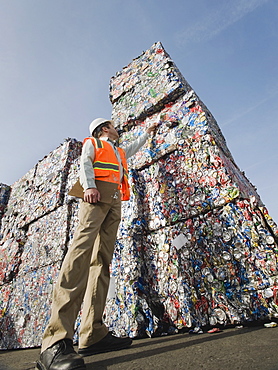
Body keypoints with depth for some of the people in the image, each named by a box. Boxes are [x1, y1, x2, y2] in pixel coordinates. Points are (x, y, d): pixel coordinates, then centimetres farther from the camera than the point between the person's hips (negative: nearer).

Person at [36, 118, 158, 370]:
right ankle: (56, 340, -29)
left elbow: (135, 147, 57)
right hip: (97, 194, -6)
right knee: (82, 250, -25)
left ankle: (93, 334, -8)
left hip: (115, 201, 7)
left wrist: (147, 133, 67)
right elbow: (85, 163, 4)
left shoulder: (120, 152, 39)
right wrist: (89, 186, -15)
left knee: (103, 260, -6)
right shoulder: (92, 143, 23)